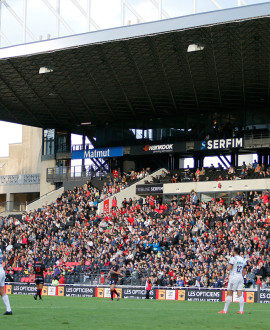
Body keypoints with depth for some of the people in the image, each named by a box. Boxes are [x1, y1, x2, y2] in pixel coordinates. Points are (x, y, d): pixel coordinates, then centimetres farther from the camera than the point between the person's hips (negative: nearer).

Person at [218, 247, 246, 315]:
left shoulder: (233, 258, -9)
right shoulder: (243, 260, 11)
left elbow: (228, 268, -14)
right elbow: (244, 271, 14)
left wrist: (228, 265, 6)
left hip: (233, 276, -6)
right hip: (240, 277, 6)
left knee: (229, 294, -2)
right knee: (240, 294, 3)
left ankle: (225, 310, -1)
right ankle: (241, 310, -1)